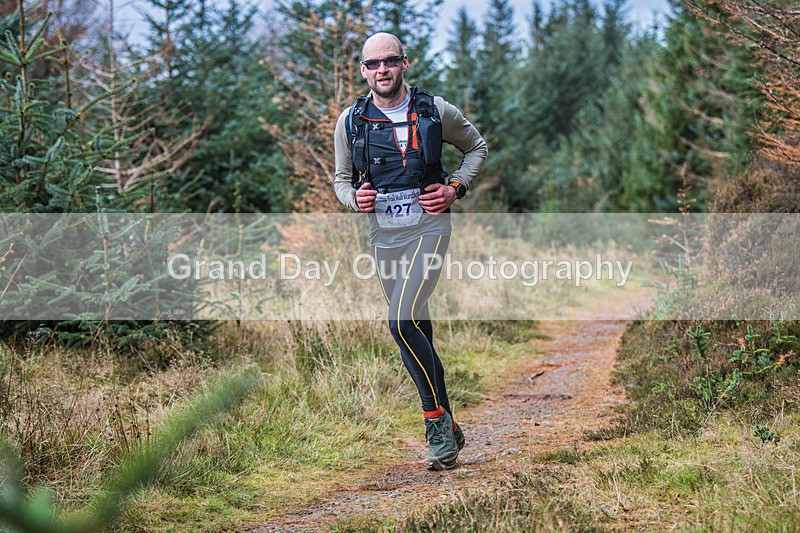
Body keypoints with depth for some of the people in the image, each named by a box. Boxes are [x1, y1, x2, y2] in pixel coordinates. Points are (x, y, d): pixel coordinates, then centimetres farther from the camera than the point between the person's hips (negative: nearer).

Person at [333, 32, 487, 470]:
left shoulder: (436, 112, -2)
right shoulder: (351, 121, 3)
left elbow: (477, 146, 14)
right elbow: (341, 178, 15)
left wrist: (456, 188, -2)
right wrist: (354, 198, -8)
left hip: (428, 226, -4)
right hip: (383, 233, 4)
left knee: (403, 323, -21)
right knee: (417, 329, 9)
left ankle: (438, 421, -8)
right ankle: (447, 428, 20)